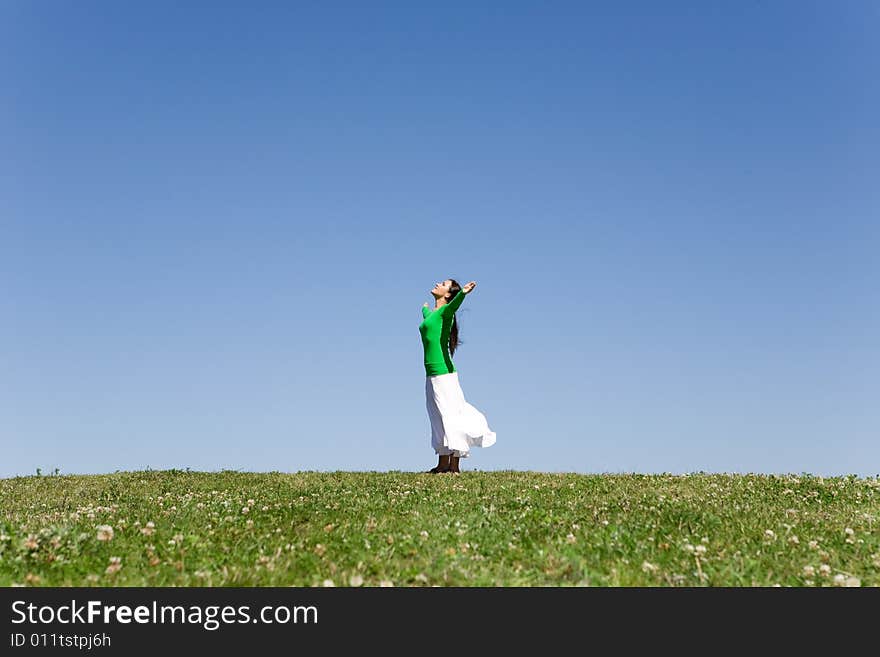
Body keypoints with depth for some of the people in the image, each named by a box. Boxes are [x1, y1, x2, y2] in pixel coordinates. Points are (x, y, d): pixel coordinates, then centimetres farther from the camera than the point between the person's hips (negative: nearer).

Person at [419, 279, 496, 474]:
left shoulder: (445, 311, -5)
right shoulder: (430, 314, 20)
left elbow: (453, 305, -29)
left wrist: (463, 293, -51)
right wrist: (424, 307, 69)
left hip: (443, 372, -9)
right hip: (431, 375, 9)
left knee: (449, 414, -7)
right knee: (438, 416, 11)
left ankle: (454, 465, -7)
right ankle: (443, 463, 18)